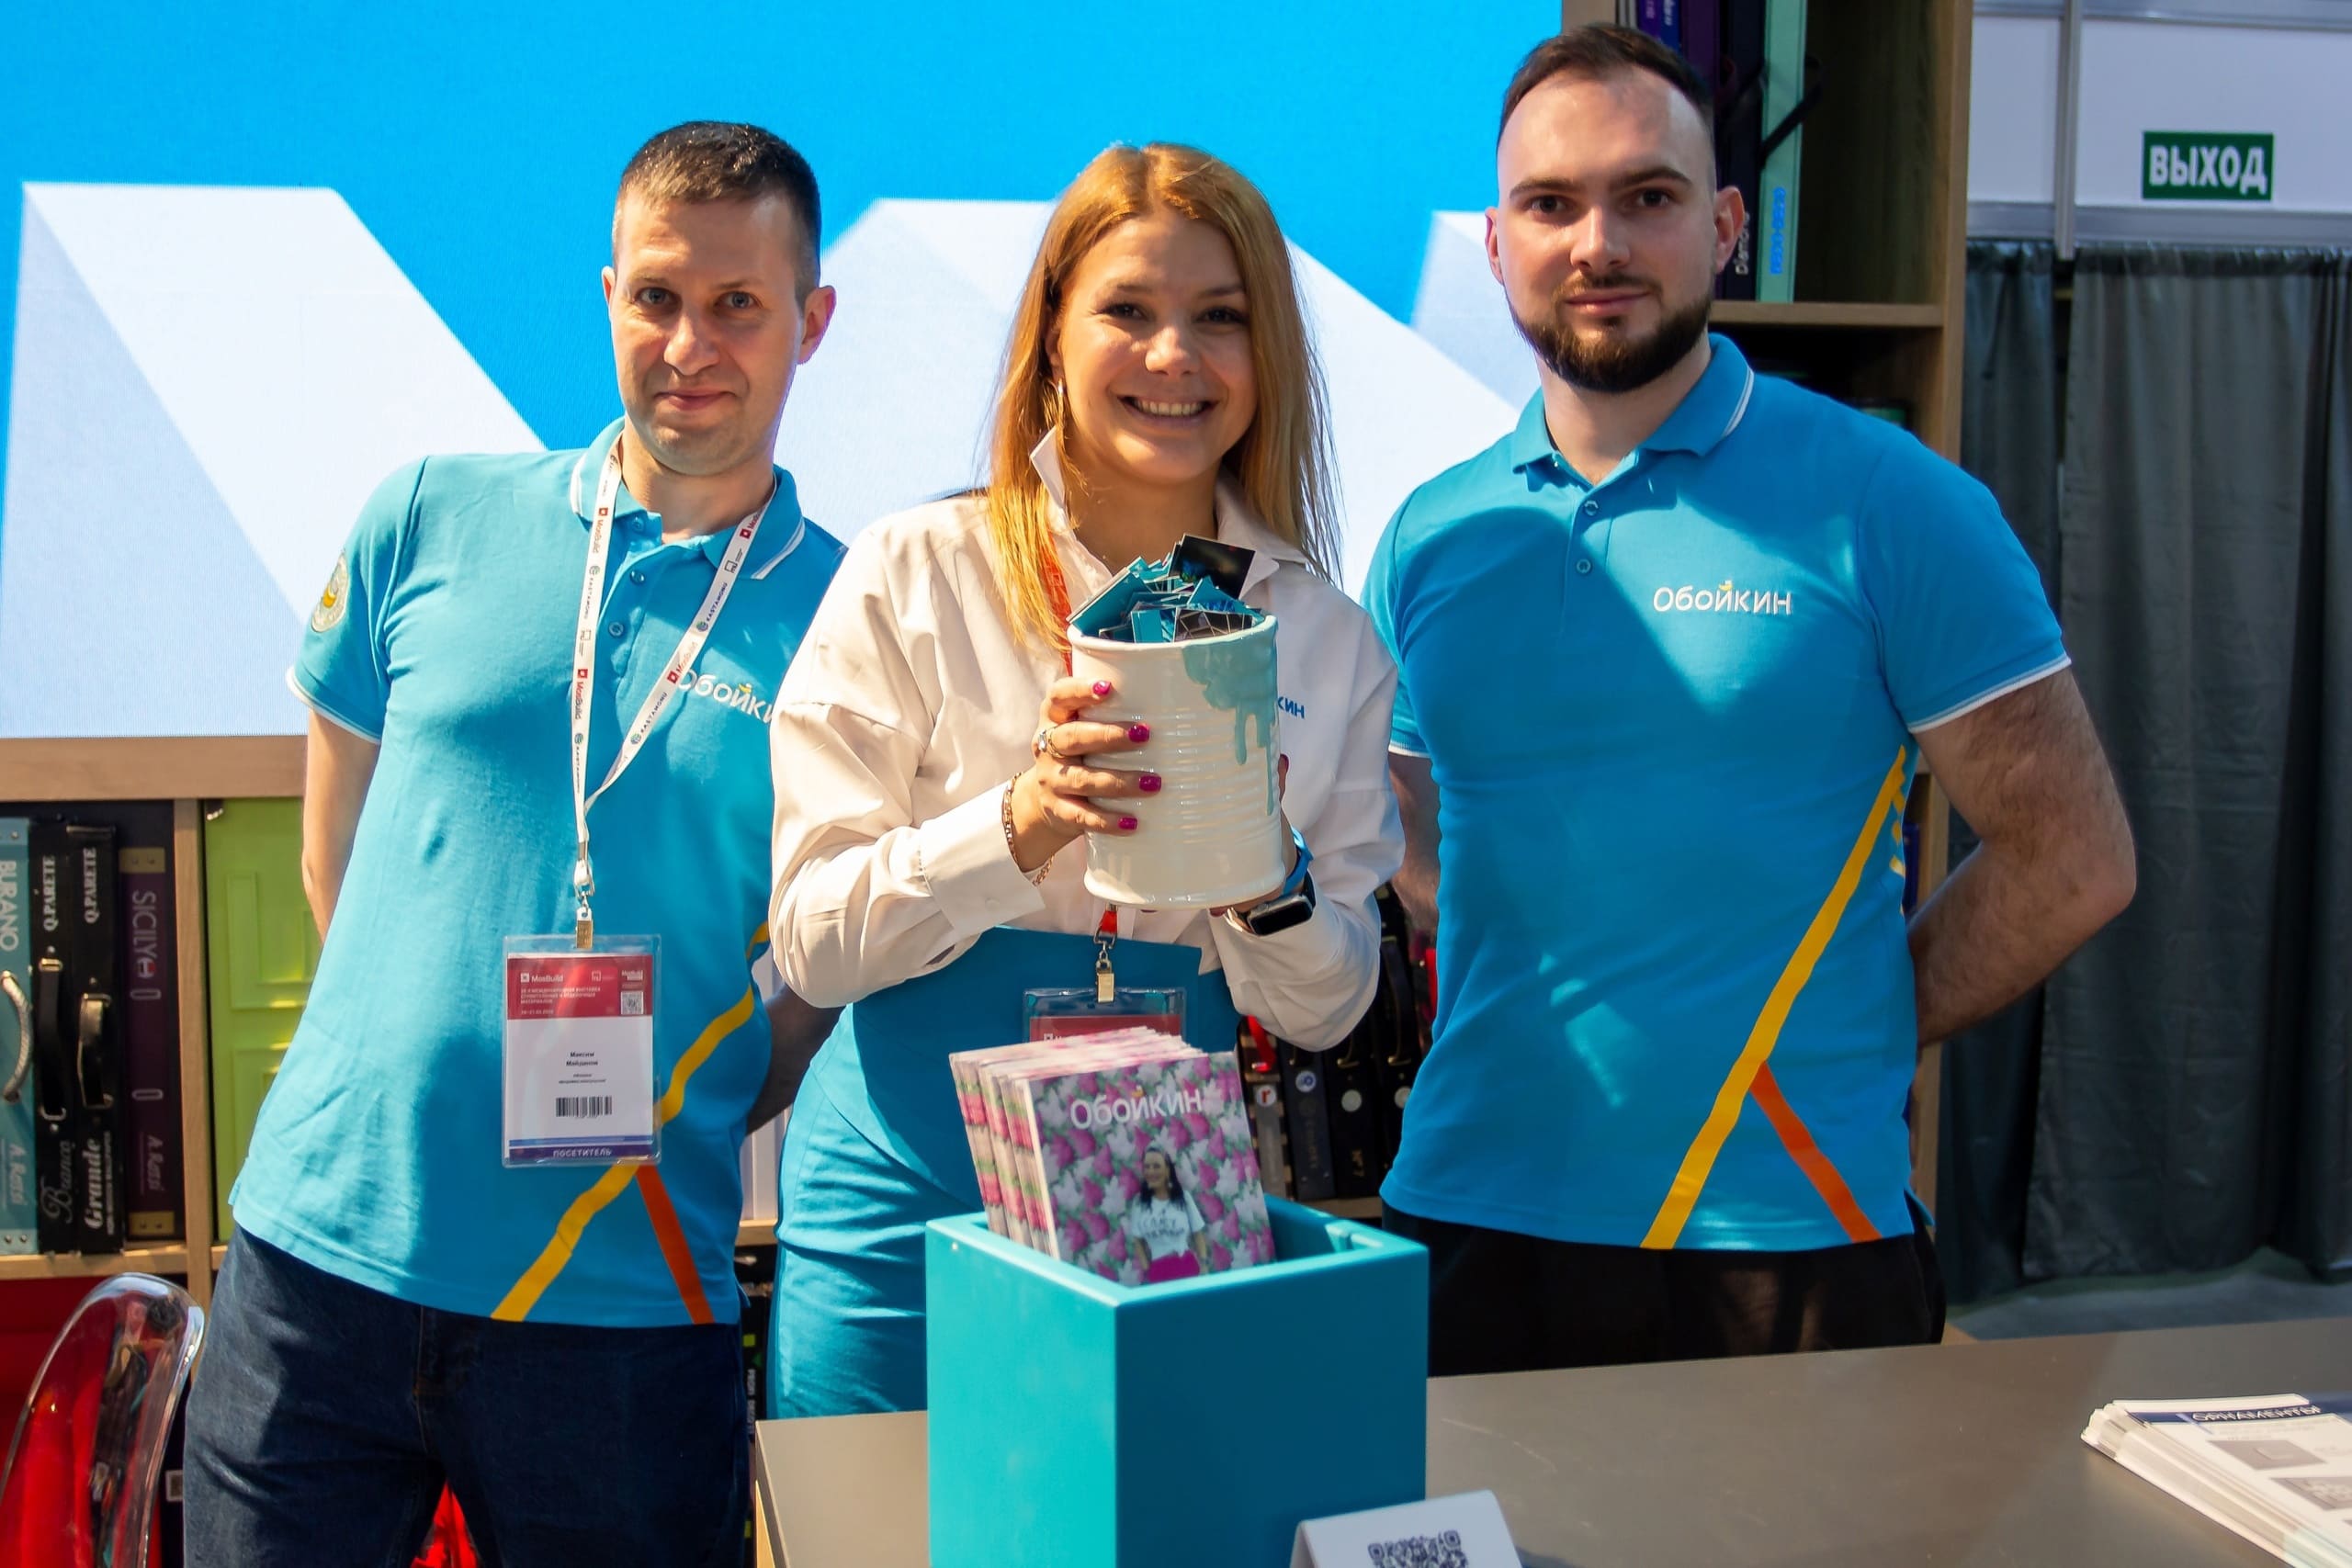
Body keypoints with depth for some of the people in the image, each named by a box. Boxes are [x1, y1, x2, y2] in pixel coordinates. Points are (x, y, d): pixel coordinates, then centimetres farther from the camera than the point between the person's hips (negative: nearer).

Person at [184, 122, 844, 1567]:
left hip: (624, 1308, -1)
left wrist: (672, 1122, -4)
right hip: (321, 1250, 2)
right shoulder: (433, 520, 4)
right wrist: (415, 1063, 8)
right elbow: (337, 840, 13)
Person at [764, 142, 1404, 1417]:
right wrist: (1017, 827, -23)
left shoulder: (1327, 639, 4)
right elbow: (811, 940, -7)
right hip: (907, 1201, -2)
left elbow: (1325, 1010, 6)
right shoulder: (914, 574, -3)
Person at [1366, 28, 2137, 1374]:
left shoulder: (1886, 504, -6)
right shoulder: (1432, 539, 6)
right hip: (1470, 1219, 4)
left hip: (1787, 1236, -3)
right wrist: (1552, 1035, 3)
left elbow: (2072, 861, -4)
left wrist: (1839, 1041, -3)